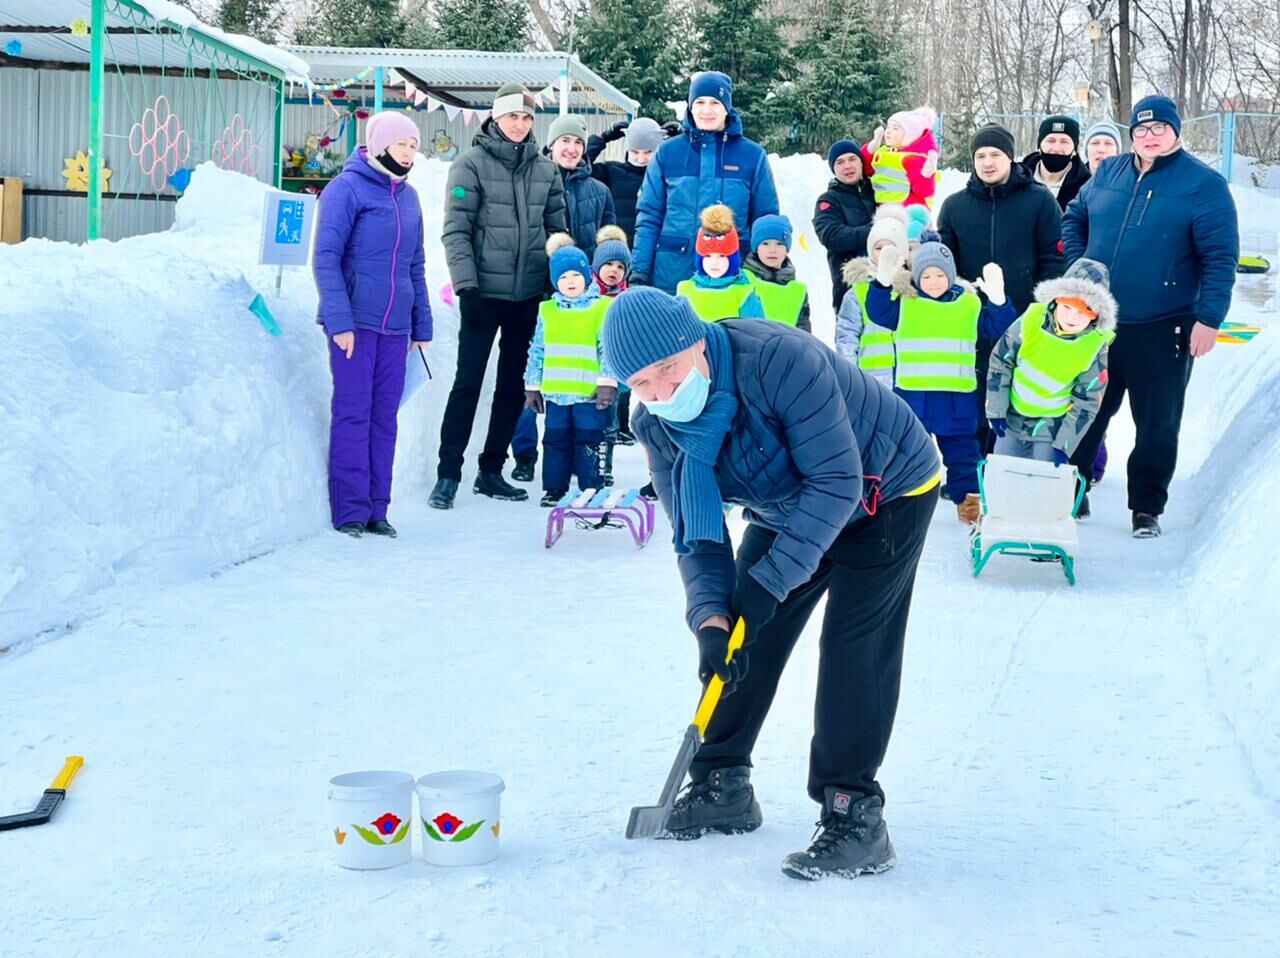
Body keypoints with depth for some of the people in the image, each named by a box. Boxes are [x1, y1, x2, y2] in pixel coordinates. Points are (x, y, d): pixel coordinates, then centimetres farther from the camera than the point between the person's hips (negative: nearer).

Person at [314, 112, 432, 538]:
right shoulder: (347, 189, -6)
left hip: (394, 327, 6)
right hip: (355, 322, -6)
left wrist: (422, 325, 15)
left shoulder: (408, 198, 14)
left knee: (384, 418, 7)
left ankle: (376, 510, 13)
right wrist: (339, 321, -17)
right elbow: (325, 258, -10)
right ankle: (349, 512, 2)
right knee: (353, 415, -4)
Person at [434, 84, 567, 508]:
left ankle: (491, 470, 20)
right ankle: (448, 474, 1)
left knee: (514, 385, 10)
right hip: (484, 293, -5)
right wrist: (465, 283, -17)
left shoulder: (545, 170, 10)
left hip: (528, 294, 5)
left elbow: (558, 230, 13)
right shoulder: (472, 164, -4)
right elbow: (456, 230, -9)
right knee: (468, 381, -5)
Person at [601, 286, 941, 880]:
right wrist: (710, 618, -30)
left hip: (885, 491, -6)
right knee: (741, 635, 3)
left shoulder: (782, 361, -38)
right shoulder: (657, 426, -16)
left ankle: (855, 817, -9)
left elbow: (836, 481, -36)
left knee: (853, 647, -16)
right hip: (786, 507, 7)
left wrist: (768, 582, -37)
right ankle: (722, 784, 19)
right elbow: (696, 535, -12)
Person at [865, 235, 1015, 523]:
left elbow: (997, 328, -2)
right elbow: (878, 312, -14)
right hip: (912, 392, 0)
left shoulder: (969, 303, 3)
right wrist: (883, 282, -31)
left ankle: (968, 498, 17)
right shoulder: (905, 303, 1)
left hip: (956, 394, 0)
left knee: (961, 450, 7)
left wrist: (997, 300, -20)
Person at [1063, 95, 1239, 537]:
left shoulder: (1204, 185, -8)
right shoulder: (1108, 174, 6)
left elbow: (1220, 259, -10)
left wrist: (1209, 318, -16)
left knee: (1157, 425, 6)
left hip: (1162, 330, -4)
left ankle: (1147, 508, 19)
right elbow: (1074, 218, 20)